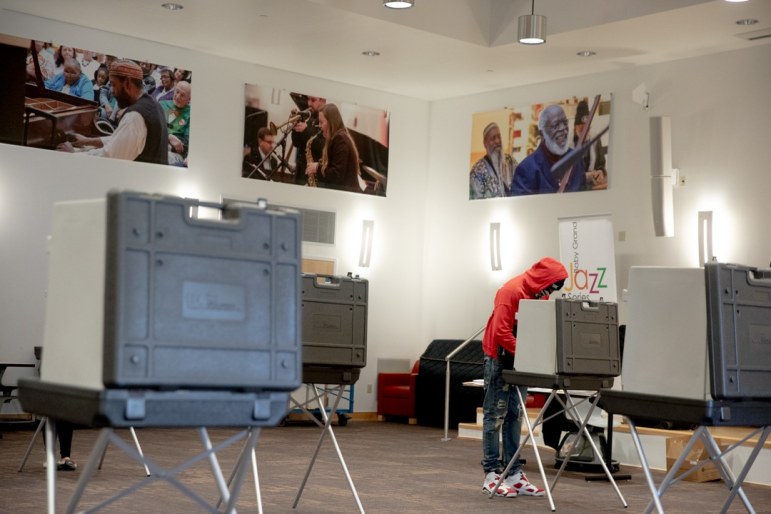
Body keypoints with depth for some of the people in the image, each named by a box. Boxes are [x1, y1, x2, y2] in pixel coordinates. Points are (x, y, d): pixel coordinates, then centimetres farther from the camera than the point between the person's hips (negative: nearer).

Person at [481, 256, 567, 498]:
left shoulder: (540, 295, 5)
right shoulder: (511, 291, -19)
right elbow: (501, 332, -23)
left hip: (521, 359, 8)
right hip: (500, 357, -7)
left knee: (514, 415, 5)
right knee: (495, 415, -5)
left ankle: (514, 474, 5)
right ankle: (492, 474, -2)